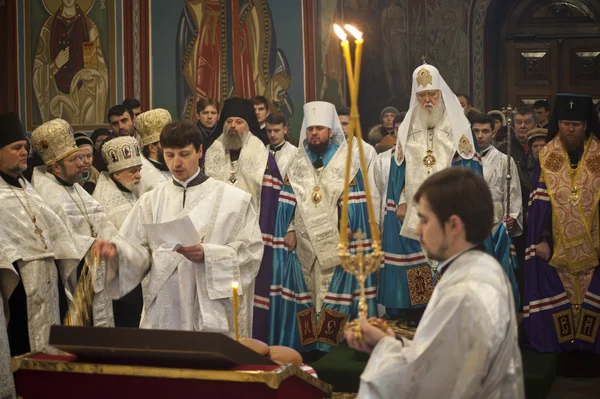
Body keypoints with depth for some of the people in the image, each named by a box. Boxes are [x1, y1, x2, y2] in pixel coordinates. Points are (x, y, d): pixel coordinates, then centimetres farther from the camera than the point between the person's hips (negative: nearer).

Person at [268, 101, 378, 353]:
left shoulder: (347, 163, 1)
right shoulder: (297, 165, 12)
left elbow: (355, 201, -3)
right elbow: (287, 202, 9)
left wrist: (349, 227, -14)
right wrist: (289, 230, -1)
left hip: (336, 243, -3)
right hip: (304, 242, 3)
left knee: (336, 292, -4)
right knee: (305, 293, 4)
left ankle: (333, 341, 2)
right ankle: (306, 344, 10)